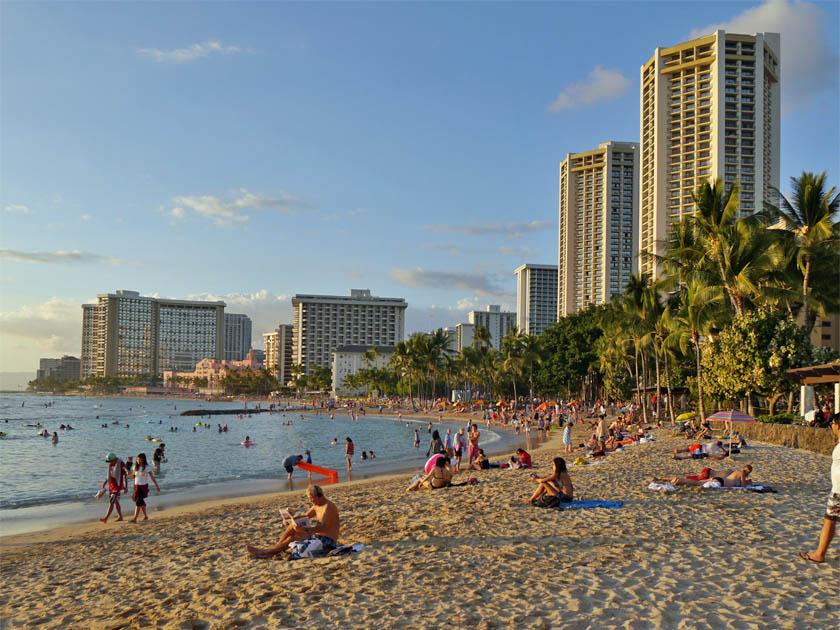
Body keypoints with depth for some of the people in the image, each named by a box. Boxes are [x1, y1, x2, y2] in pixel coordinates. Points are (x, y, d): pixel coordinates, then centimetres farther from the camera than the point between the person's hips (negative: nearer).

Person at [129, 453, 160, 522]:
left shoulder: (147, 468, -9)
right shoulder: (136, 467, 7)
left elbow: (152, 477, -3)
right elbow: (134, 476, 15)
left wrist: (157, 486, 1)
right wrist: (130, 474, -8)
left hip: (143, 486, -6)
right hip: (137, 486, 6)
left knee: (138, 502, -14)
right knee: (141, 502, 13)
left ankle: (135, 519, -17)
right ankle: (145, 516, 29)